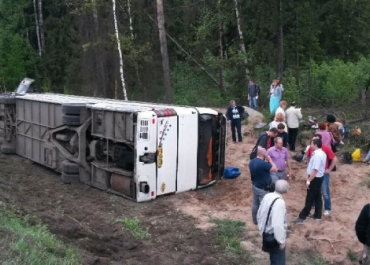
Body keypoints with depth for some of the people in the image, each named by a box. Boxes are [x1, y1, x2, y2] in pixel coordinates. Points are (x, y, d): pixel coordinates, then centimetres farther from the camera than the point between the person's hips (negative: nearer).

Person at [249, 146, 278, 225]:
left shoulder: (252, 162, -2)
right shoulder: (262, 163, -31)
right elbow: (275, 169, -19)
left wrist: (266, 161, 4)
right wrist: (269, 160, -11)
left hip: (254, 186, 9)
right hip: (263, 189, -9)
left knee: (255, 204, 20)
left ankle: (255, 220, 34)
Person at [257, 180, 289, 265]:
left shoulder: (267, 196, -5)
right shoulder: (279, 202, -29)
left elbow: (259, 214, 6)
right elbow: (278, 224, -31)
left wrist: (261, 227, 20)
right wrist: (281, 240, -20)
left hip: (267, 233, 8)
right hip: (275, 236, -8)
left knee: (274, 258, 27)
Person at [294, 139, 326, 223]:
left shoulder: (317, 155, -24)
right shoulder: (322, 153, 8)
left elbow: (315, 170, -28)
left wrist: (308, 180, -24)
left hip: (315, 178, -10)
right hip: (319, 177, 10)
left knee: (310, 198, -4)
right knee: (317, 197, 15)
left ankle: (302, 216, 1)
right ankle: (318, 215, 23)